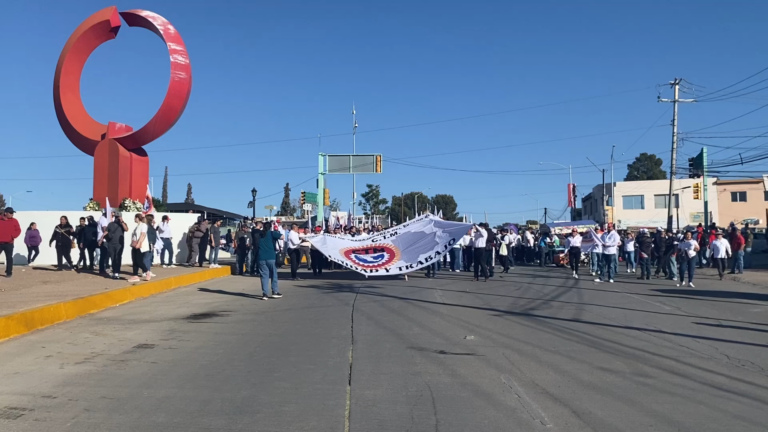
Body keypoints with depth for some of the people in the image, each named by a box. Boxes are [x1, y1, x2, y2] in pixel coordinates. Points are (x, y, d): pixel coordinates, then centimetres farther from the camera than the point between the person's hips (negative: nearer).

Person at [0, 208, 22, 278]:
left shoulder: (14, 221, 3)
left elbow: (18, 230, 2)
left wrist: (13, 236, -14)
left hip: (9, 243, 0)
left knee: (9, 258, 3)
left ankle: (9, 272, 10)